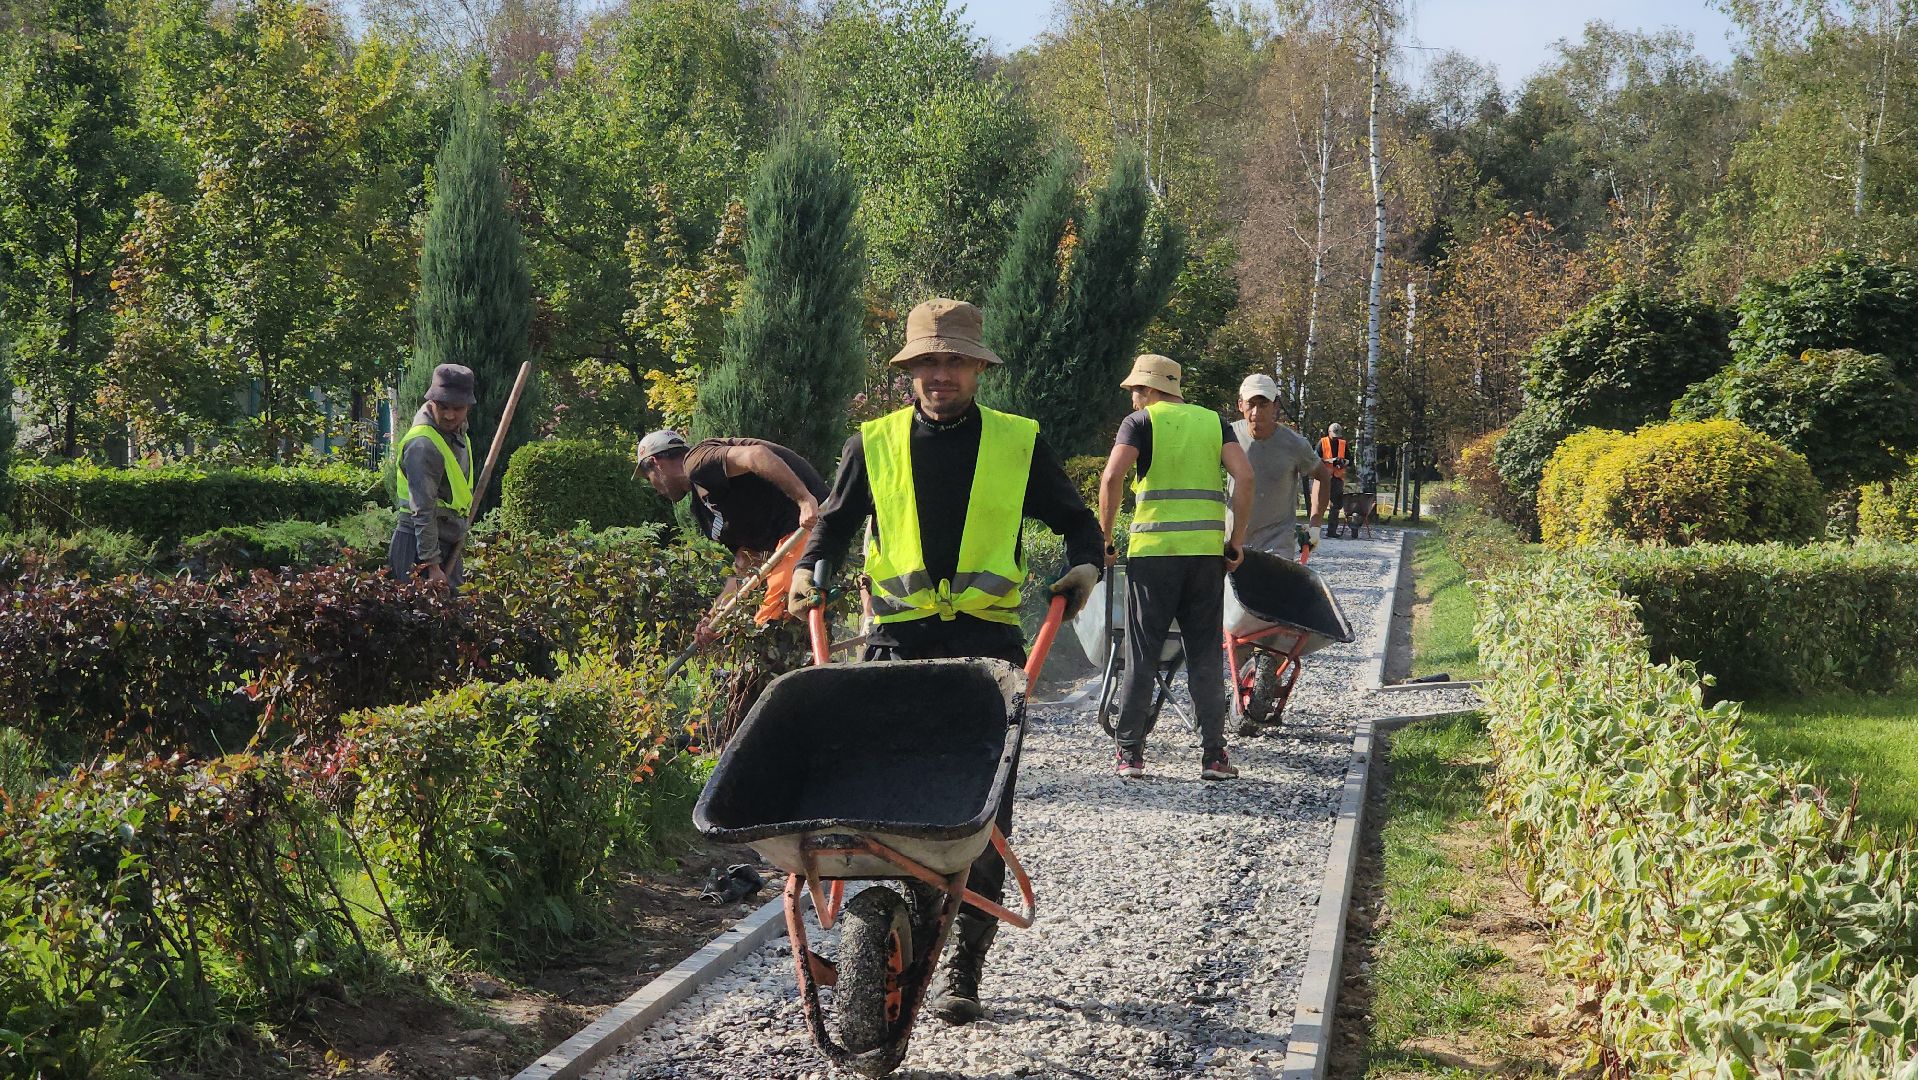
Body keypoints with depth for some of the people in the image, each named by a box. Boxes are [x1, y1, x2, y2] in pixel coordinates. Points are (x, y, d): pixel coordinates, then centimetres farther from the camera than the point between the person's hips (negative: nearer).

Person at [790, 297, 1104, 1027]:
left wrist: (1084, 564, -3)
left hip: (987, 640, -1)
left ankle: (964, 970, 7)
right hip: (900, 640, 1)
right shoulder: (874, 444, 11)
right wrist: (810, 571, 2)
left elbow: (1074, 520, 17)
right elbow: (836, 522, 21)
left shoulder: (1019, 443, 8)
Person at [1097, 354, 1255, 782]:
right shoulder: (1214, 422, 13)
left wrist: (1105, 539, -3)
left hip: (1153, 550, -2)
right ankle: (1213, 754, 5)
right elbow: (1245, 479, 1)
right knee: (1206, 655, 8)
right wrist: (1237, 541, 5)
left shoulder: (1141, 421, 3)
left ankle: (1130, 752, 6)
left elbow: (1111, 478, -11)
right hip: (1206, 552, 3)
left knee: (1142, 654, 5)